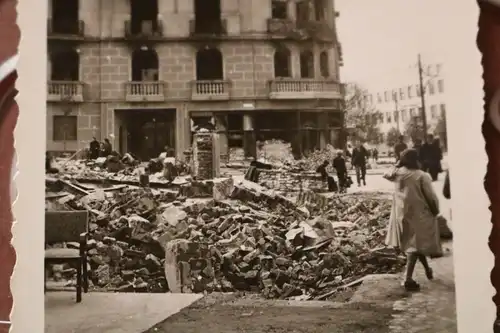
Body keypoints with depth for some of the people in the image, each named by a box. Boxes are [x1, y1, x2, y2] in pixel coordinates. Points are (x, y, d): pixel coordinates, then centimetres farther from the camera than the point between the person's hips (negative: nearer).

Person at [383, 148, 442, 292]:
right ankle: (408, 278, -9)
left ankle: (427, 269, 39)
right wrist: (436, 211, 3)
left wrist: (398, 164, 14)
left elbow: (386, 175, 22)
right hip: (418, 214, -6)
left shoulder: (397, 173, -2)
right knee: (415, 245, -3)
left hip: (402, 213, 6)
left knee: (411, 242, 21)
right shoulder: (422, 176, -17)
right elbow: (431, 197, -14)